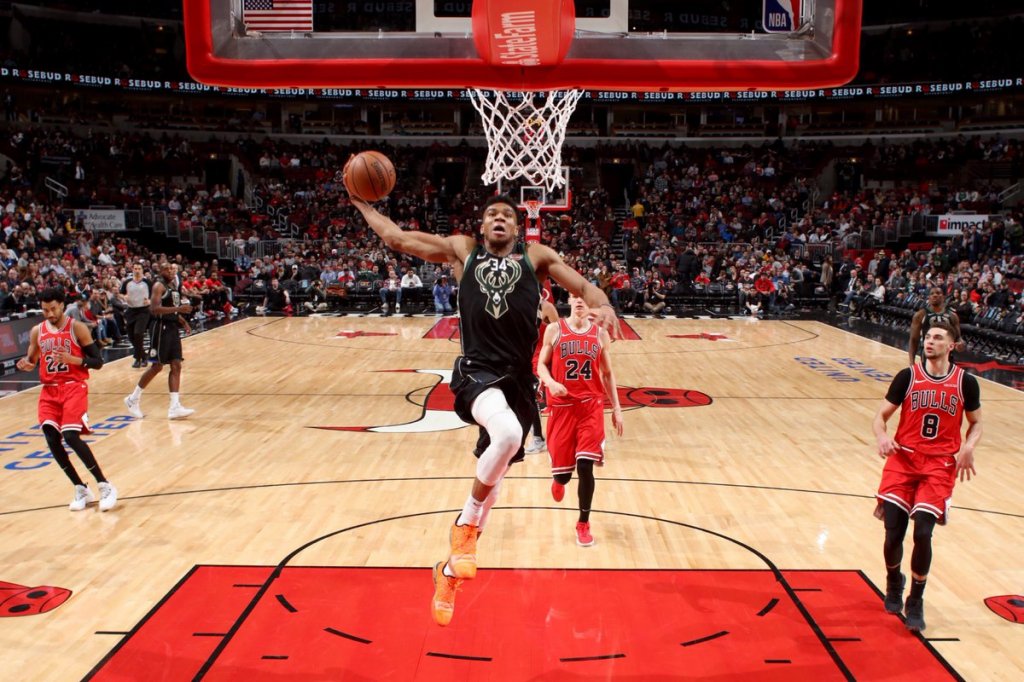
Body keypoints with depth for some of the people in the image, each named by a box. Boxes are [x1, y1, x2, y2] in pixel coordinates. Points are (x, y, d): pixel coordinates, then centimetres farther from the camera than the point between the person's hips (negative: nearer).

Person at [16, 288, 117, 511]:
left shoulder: (77, 328, -5)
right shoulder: (37, 331, 8)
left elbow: (98, 362, -6)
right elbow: (31, 360, 19)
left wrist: (72, 359, -22)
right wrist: (26, 365, -5)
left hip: (74, 387, -5)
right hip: (49, 390, 5)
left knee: (71, 436, -19)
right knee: (51, 438, -7)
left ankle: (105, 486, -9)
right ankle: (81, 490, 8)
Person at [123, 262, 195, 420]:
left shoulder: (174, 285, 15)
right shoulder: (159, 286, -11)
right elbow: (154, 309, -24)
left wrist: (182, 320, 12)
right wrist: (178, 308, -29)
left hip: (173, 328, 8)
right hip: (162, 328, -8)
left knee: (176, 366, 2)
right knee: (157, 366, -3)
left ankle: (174, 407, 0)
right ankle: (133, 399, 14)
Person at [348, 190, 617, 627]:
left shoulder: (537, 256, 13)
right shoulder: (461, 250, 12)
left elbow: (583, 287, 6)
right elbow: (395, 237, 17)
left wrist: (603, 307, -15)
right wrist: (362, 203, 18)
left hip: (518, 377, 3)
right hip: (476, 370, -3)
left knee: (495, 471, 9)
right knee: (508, 434, -34)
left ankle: (451, 568, 29)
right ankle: (466, 524, -9)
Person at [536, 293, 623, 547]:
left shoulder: (600, 334, 5)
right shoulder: (554, 330, 1)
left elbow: (607, 374, 11)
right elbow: (541, 365, 4)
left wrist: (616, 408, 7)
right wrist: (551, 383, -17)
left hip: (591, 406, 1)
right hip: (562, 406, 0)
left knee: (585, 467, -9)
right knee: (563, 471, 2)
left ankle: (583, 524, 10)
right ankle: (558, 481, 43)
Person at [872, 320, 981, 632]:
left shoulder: (966, 382, 1)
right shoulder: (907, 376, 0)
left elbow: (976, 422, 13)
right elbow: (882, 414, 3)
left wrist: (968, 448, -8)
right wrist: (882, 436, -19)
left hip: (940, 465, 0)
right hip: (903, 458, 1)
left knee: (922, 532, -13)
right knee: (893, 532, -5)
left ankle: (916, 602, 10)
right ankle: (893, 583, 29)